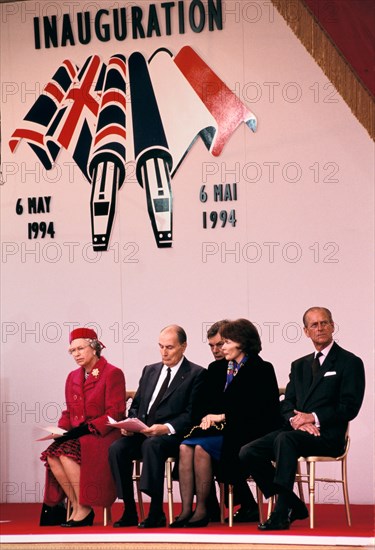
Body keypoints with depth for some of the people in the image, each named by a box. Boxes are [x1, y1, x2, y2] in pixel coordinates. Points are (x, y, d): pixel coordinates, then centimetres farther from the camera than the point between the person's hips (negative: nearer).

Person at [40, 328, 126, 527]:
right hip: (77, 436, 6)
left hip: (104, 436, -6)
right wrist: (61, 430, -2)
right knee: (52, 456, -24)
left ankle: (84, 509, -20)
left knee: (67, 454, -31)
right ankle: (76, 507, -13)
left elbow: (115, 414, -10)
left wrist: (87, 429, -19)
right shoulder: (73, 377, 18)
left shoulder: (112, 374, -3)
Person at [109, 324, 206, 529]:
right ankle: (129, 512, -17)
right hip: (142, 433, 6)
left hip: (172, 435, -6)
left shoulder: (196, 374, 2)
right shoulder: (150, 371, 22)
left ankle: (156, 512, -35)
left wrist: (167, 428, -23)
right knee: (117, 448, -24)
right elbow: (136, 405, 23)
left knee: (151, 445, -38)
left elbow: (192, 414, -7)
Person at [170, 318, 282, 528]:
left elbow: (257, 410, -11)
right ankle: (186, 510, -28)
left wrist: (223, 416, -14)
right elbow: (209, 403, 19)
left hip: (246, 432, -6)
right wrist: (209, 418, -5)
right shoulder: (217, 369, 18)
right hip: (219, 431, 6)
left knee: (201, 447, -29)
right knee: (185, 446, -23)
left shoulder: (262, 370, -2)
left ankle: (202, 510, -21)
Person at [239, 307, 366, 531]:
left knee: (285, 439, -37)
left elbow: (350, 407, -6)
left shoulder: (350, 362, 3)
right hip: (296, 430, 7)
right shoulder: (299, 365, 22)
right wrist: (295, 419, -11)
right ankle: (293, 505, -3)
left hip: (327, 435, -7)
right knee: (248, 453, -15)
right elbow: (287, 404, 14)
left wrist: (314, 418, -17)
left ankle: (282, 514, -36)